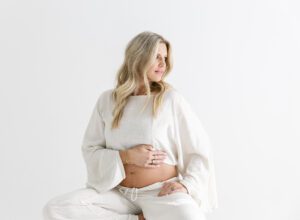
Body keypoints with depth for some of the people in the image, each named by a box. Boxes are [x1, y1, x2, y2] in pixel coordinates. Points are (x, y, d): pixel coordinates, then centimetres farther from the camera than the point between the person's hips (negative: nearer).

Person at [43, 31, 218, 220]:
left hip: (162, 192, -3)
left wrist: (186, 185, -13)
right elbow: (90, 149, 5)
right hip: (119, 193, 4)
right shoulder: (108, 100, 4)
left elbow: (200, 150, 2)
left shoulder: (171, 98, -2)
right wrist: (126, 156, -11)